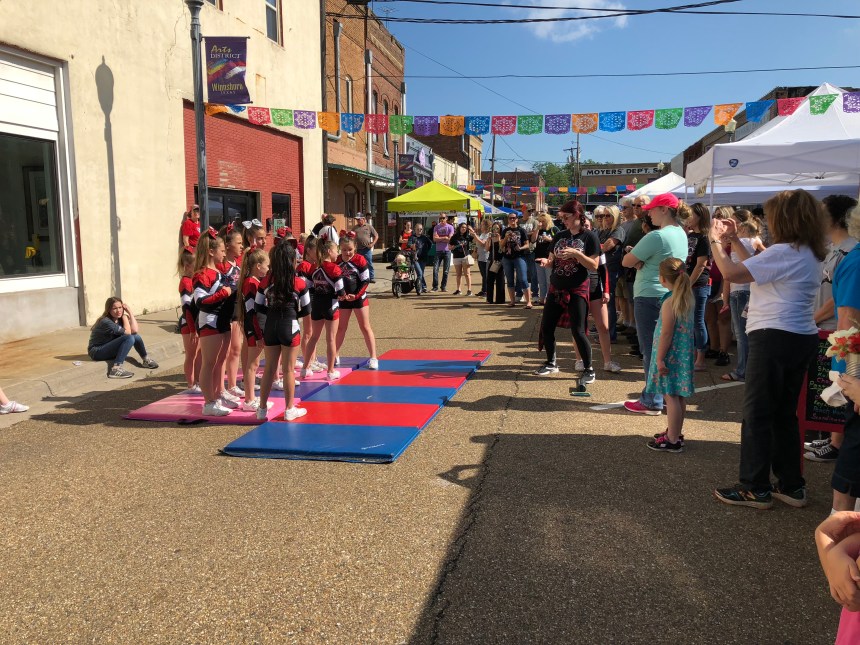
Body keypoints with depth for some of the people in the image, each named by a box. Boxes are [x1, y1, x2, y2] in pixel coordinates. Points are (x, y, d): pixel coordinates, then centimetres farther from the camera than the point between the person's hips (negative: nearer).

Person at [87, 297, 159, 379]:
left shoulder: (120, 319, 2)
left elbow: (134, 330, -13)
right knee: (129, 338, -27)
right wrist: (124, 316, -15)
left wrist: (129, 312, -12)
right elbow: (127, 332, -22)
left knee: (135, 336, -6)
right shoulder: (106, 322, -22)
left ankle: (146, 360, 11)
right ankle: (116, 369, -36)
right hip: (97, 352, -8)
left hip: (109, 349, 8)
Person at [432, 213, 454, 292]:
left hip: (447, 251, -1)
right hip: (438, 251, 1)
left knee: (445, 270, 3)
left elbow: (449, 239, -9)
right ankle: (435, 286, 0)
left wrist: (439, 238, -4)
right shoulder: (436, 227, 8)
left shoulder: (450, 227, 2)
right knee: (435, 269, -6)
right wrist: (444, 238, -8)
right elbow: (434, 239, -4)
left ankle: (444, 286, 12)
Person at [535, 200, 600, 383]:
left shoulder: (589, 237, -7)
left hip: (577, 290, -6)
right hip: (556, 288, 6)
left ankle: (589, 369, 6)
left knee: (578, 331, -9)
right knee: (546, 327, 9)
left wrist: (576, 253, -24)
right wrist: (546, 262, -10)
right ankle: (551, 363, 27)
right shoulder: (560, 236, 8)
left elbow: (594, 265, -12)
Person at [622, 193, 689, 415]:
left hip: (650, 297, -9)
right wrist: (640, 261, -4)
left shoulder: (656, 236, -18)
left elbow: (627, 262, -13)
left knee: (651, 349, -2)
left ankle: (652, 402, 4)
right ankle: (665, 395, 23)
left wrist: (637, 261, 6)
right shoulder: (681, 234, 12)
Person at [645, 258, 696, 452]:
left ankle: (672, 440, 2)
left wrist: (660, 359, -17)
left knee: (670, 396, -3)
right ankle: (676, 433, 28)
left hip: (671, 354, -9)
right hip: (685, 353, 9)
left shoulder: (669, 302, -18)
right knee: (679, 396, 16)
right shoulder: (688, 298, 7)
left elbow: (666, 333, -20)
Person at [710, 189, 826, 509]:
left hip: (775, 338, -9)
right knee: (785, 413, 16)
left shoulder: (784, 252, -17)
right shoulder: (811, 254, 14)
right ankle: (791, 485, 22)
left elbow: (732, 273, -19)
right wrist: (735, 241, 20)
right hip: (802, 338, 9)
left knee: (757, 413, 0)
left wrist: (716, 242, -3)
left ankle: (755, 488, 8)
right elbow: (759, 269, 19)